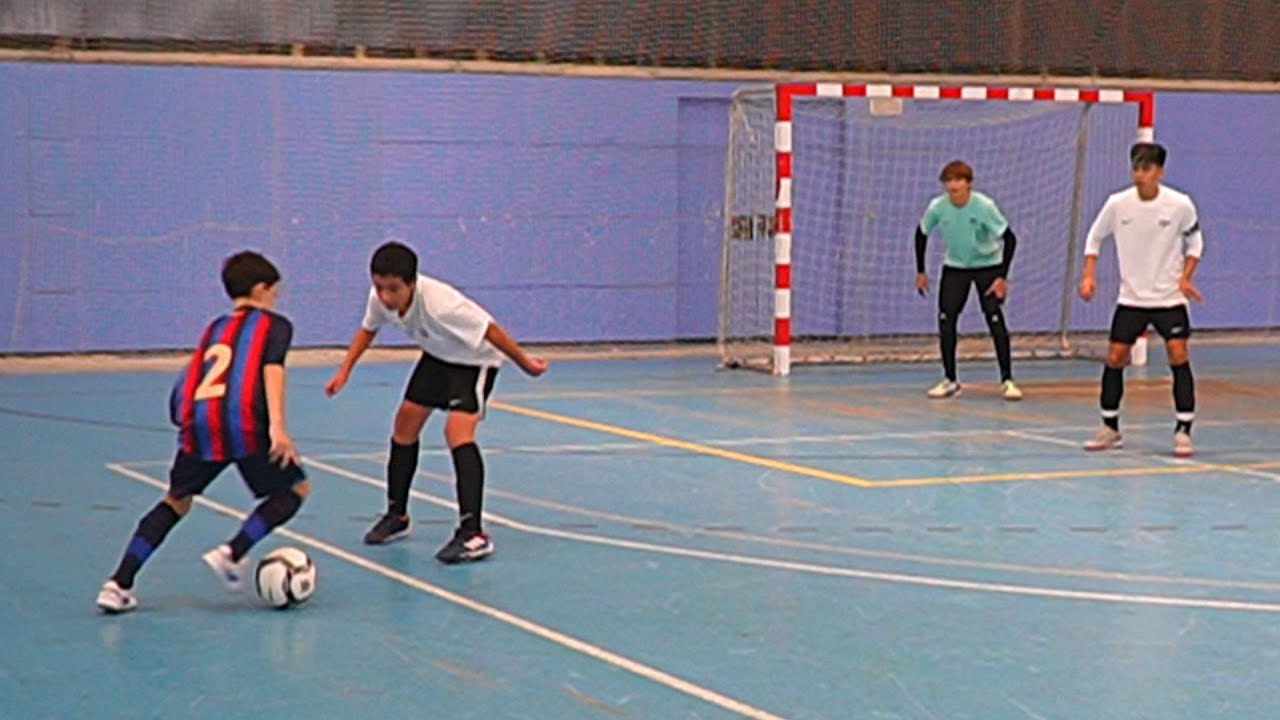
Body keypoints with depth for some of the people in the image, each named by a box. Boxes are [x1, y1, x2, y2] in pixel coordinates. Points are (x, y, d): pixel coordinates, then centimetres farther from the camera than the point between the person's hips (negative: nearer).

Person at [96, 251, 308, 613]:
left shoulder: (214, 329, 31)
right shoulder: (274, 325, 16)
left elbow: (187, 382, 21)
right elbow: (272, 369, -3)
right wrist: (277, 426, -13)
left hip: (198, 422, 5)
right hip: (243, 423, -5)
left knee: (176, 501, 21)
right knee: (295, 489, 15)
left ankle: (119, 585, 11)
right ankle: (232, 553, 0)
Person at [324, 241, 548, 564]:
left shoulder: (439, 303, -41)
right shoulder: (380, 297, -20)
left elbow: (489, 330, -30)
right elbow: (368, 328, 3)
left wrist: (524, 362, -20)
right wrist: (344, 372, -4)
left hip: (474, 361, -8)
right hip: (437, 358, 8)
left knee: (457, 430, -24)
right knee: (406, 422, 12)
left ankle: (473, 534, -28)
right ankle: (397, 515, 32)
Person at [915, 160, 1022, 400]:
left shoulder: (984, 206, -25)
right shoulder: (937, 207, -16)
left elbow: (1009, 238, -21)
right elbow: (921, 234, 3)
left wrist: (1002, 277, -23)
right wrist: (920, 271, 4)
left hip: (988, 265, -3)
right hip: (955, 267, 3)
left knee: (995, 320, -12)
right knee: (945, 320, -7)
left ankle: (1007, 380, -3)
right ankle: (950, 381, 6)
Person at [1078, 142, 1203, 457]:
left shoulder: (1180, 205, -11)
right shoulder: (1117, 204, -7)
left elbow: (1194, 242, 5)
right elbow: (1095, 237, 7)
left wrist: (1185, 277, -8)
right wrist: (1089, 275, -4)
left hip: (1169, 297, -2)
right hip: (1130, 297, 2)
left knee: (1178, 356, -12)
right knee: (1114, 358, 0)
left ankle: (1183, 431, -5)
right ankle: (1110, 428, 16)